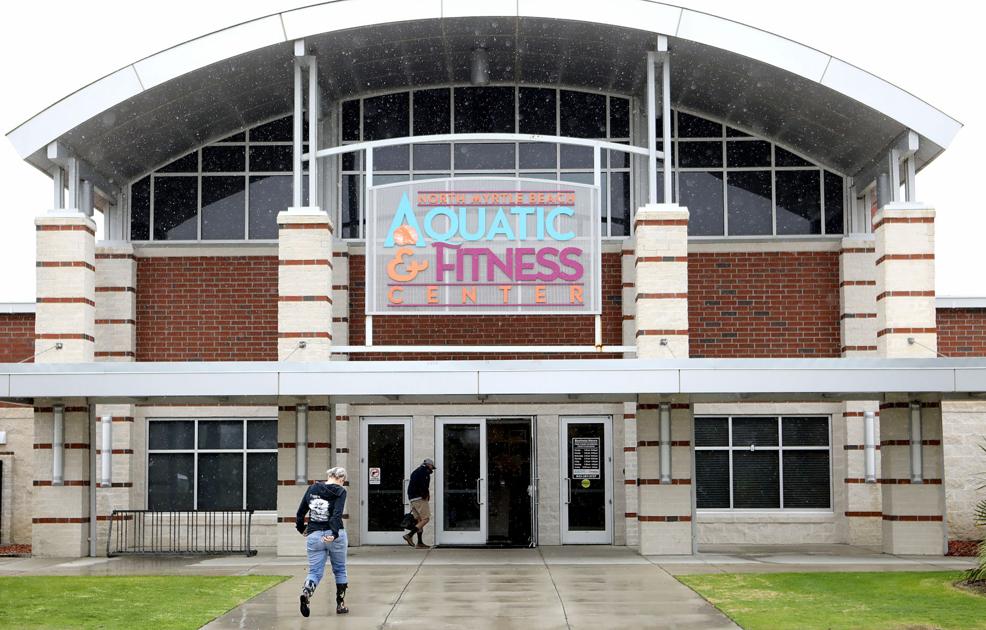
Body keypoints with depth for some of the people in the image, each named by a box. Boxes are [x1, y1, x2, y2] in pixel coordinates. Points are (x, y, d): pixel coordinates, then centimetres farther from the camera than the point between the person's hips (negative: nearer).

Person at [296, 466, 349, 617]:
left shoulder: (312, 489, 7)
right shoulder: (340, 492, -5)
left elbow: (300, 512, 10)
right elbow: (337, 514, -19)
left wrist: (301, 528, 25)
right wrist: (334, 534, -27)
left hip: (314, 536, 2)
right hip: (335, 535, -2)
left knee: (315, 571, 6)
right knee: (340, 570, 17)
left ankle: (306, 592, -25)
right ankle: (340, 604, 20)